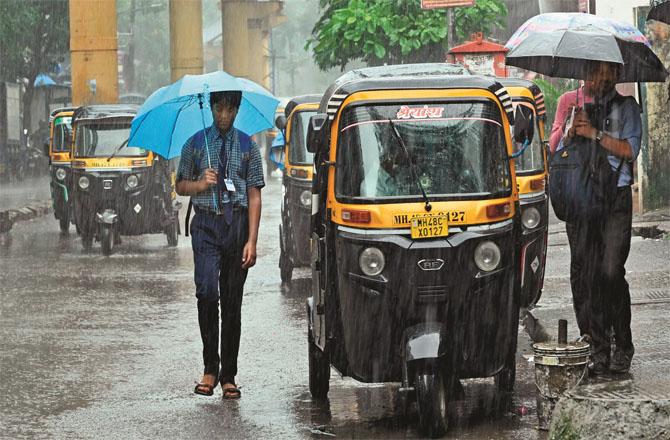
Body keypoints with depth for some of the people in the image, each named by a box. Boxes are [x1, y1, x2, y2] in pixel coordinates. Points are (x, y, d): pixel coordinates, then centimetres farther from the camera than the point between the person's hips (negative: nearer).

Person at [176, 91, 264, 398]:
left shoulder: (247, 147, 7)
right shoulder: (196, 144, 9)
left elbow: (254, 196, 3)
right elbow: (180, 186, 15)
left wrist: (251, 240, -5)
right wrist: (202, 184, -8)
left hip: (237, 225, 1)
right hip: (206, 225, 0)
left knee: (233, 301, 3)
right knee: (207, 291, -16)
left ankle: (228, 375, 9)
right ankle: (210, 369, -7)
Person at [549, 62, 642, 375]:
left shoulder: (626, 107, 6)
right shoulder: (570, 102, 15)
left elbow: (630, 149, -6)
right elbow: (555, 147, 9)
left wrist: (595, 133, -13)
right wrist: (571, 130, -10)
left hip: (616, 199, -3)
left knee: (610, 273, -13)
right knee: (583, 273, 0)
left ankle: (623, 346, 0)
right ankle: (598, 351, 4)